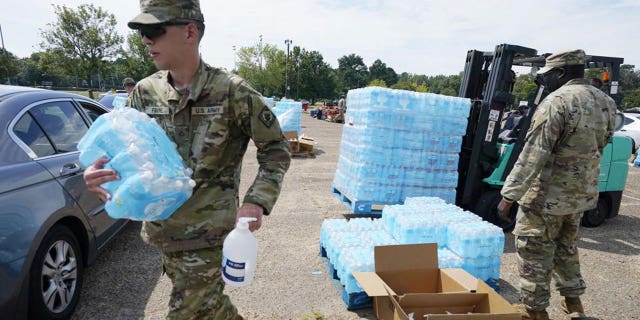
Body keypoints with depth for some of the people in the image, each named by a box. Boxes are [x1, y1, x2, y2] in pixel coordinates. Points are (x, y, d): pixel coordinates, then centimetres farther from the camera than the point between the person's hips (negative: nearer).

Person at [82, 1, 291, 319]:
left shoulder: (231, 91, -15)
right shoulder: (145, 92, 1)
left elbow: (276, 149, -9)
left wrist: (257, 201, -21)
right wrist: (101, 173, -16)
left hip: (207, 233, -5)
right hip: (161, 229, 6)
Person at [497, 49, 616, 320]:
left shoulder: (556, 102, -19)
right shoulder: (606, 102, 6)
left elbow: (533, 156, -24)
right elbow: (598, 147, 15)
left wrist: (508, 195, -21)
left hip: (548, 196, -8)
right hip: (582, 194, 8)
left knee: (534, 250, 6)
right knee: (566, 246, 24)